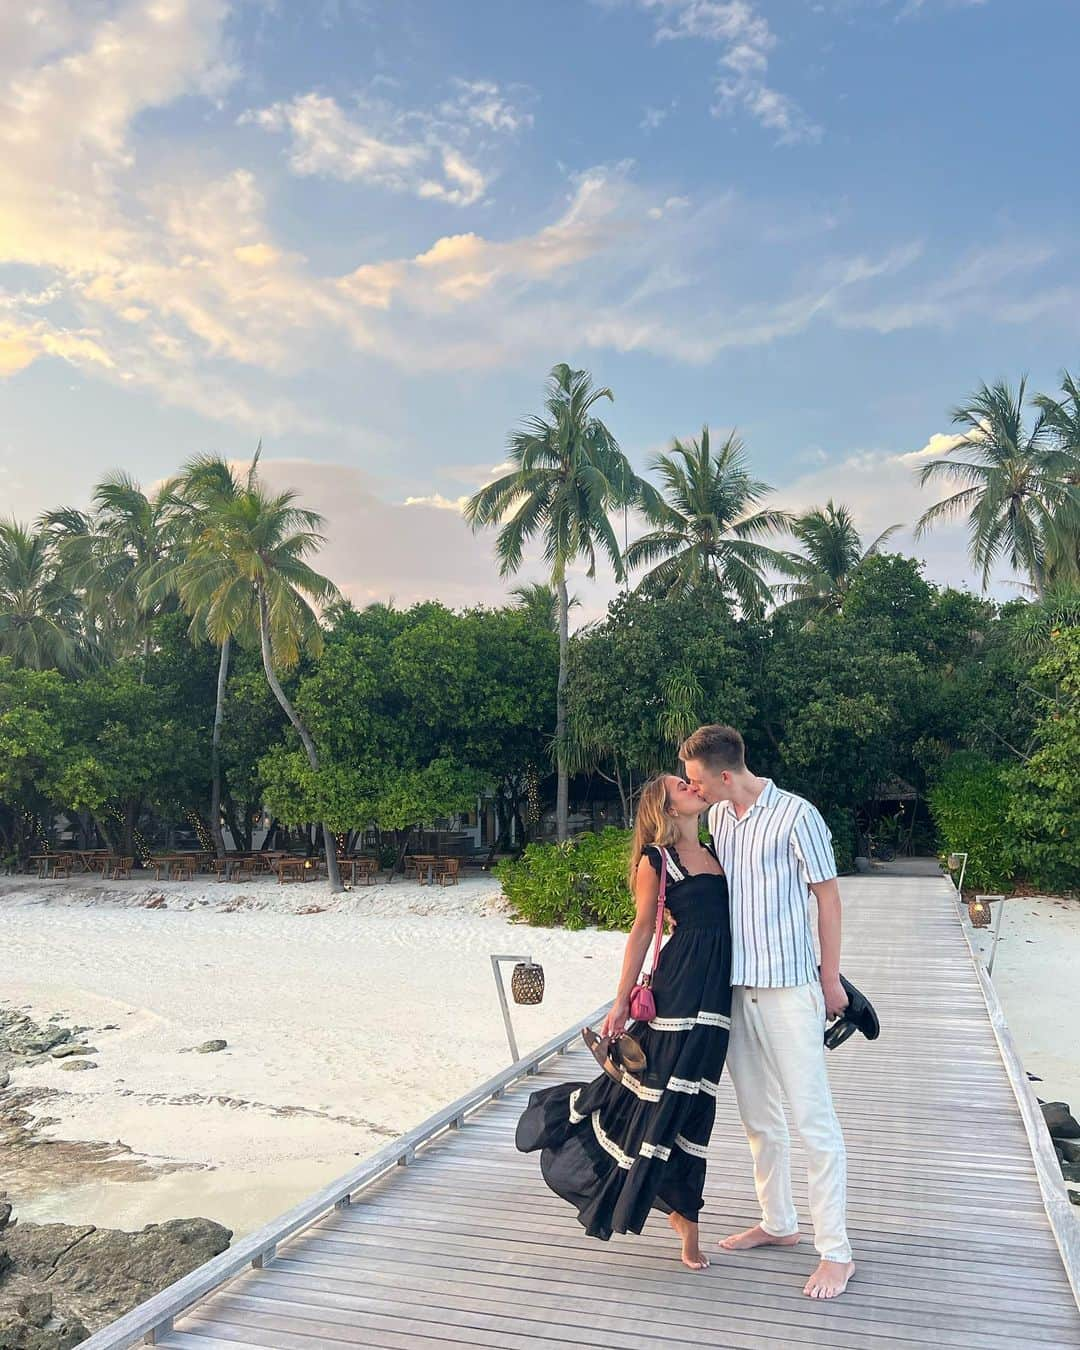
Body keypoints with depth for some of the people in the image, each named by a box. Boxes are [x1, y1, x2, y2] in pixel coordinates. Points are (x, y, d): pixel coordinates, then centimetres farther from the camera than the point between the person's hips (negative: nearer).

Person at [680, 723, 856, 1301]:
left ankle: (836, 1251, 12)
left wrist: (831, 979, -4)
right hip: (736, 987, 7)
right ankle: (778, 1223, 34)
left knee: (812, 1118, -1)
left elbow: (828, 899, -7)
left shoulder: (796, 816, -14)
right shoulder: (717, 817, 6)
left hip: (789, 988, -7)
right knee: (758, 1116, 17)